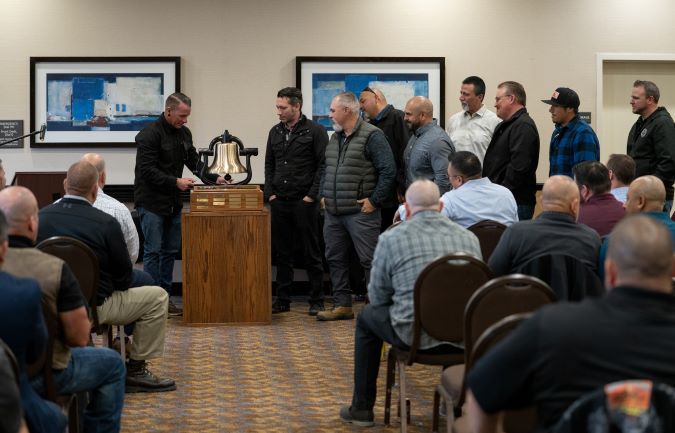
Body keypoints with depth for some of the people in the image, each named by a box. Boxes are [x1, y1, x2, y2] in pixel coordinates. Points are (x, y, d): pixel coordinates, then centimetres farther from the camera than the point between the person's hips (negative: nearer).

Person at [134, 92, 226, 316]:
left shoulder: (184, 133, 9)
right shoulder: (149, 134, -16)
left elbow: (194, 161, 15)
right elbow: (147, 171, -20)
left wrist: (214, 178, 0)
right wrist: (175, 182, -25)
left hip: (173, 202, 8)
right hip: (151, 202, -8)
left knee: (170, 251, 9)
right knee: (153, 251, -6)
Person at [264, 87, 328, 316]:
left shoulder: (315, 131, -5)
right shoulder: (275, 132, 12)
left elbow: (323, 166, -9)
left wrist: (312, 196, -13)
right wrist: (270, 193, 5)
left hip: (304, 202, -5)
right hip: (279, 202, 5)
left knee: (311, 253, 1)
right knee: (282, 253, 8)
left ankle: (316, 301, 7)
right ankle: (283, 300, 15)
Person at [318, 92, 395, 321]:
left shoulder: (372, 136, -10)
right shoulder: (335, 138, 15)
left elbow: (388, 170, -15)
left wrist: (374, 201, -15)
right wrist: (323, 195, 14)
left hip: (360, 212, -8)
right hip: (333, 213, 8)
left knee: (369, 260, -5)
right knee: (335, 259, 11)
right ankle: (342, 305, 20)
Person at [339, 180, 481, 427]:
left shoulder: (390, 239, -4)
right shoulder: (469, 237, 4)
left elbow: (378, 297, 4)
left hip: (415, 334, -3)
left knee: (367, 317, 28)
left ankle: (362, 408, 33)